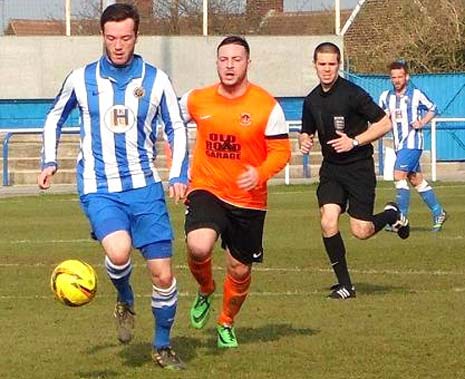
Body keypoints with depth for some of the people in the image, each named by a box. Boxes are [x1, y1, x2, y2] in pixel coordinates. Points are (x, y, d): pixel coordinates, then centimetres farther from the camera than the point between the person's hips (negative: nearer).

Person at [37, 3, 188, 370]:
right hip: (99, 188, -1)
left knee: (163, 273, -1)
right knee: (119, 251, -29)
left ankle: (163, 346, 21)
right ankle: (125, 301, 6)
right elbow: (55, 118, 18)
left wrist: (179, 175, -2)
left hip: (145, 186, 2)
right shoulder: (81, 79, 2)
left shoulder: (155, 80, 1)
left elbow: (177, 129, 10)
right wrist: (49, 161, 8)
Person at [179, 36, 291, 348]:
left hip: (248, 200, 0)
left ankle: (227, 324, 39)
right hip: (206, 190, 0)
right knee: (199, 247, -28)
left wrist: (260, 173, -25)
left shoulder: (267, 106, -9)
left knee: (240, 270, 10)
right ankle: (205, 291, 6)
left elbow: (281, 151, -6)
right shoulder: (196, 100, -2)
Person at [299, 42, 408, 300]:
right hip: (331, 169, 4)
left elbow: (384, 123, -11)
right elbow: (306, 132, 21)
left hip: (359, 167, -4)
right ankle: (344, 284, -1)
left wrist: (355, 141, -19)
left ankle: (392, 215, 30)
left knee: (361, 232, -5)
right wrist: (304, 141, -2)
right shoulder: (312, 100, 5)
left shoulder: (352, 93, -13)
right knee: (328, 223, -14)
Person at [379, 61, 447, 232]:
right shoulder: (386, 96, 8)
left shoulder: (416, 95, -5)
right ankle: (438, 213, 24)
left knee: (399, 175, -17)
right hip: (399, 144, 6)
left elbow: (432, 109, 7)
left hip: (413, 142, -6)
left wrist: (422, 123, -9)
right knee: (416, 180, 12)